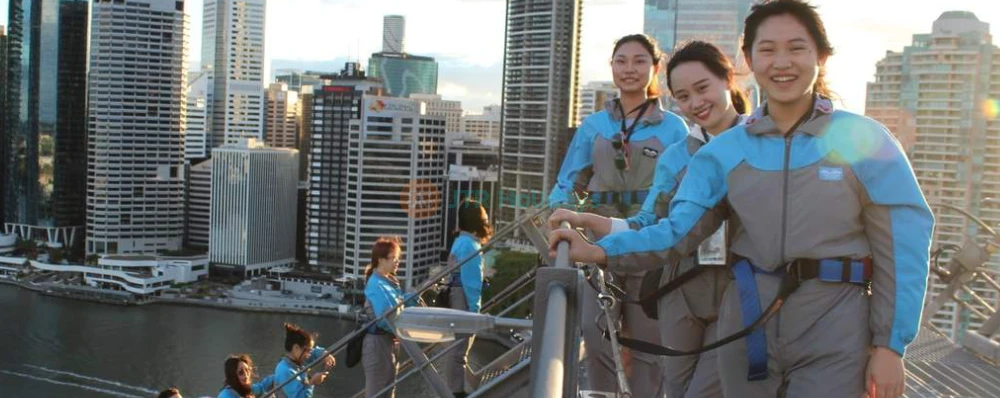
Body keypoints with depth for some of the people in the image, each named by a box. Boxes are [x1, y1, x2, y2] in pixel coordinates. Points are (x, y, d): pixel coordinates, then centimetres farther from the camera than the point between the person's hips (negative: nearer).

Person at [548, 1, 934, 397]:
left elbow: (901, 249, -4)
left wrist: (890, 344, -8)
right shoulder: (725, 150, 2)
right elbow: (679, 227, -7)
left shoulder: (863, 140, -4)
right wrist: (600, 250, -22)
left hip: (833, 338, -2)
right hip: (745, 329, 3)